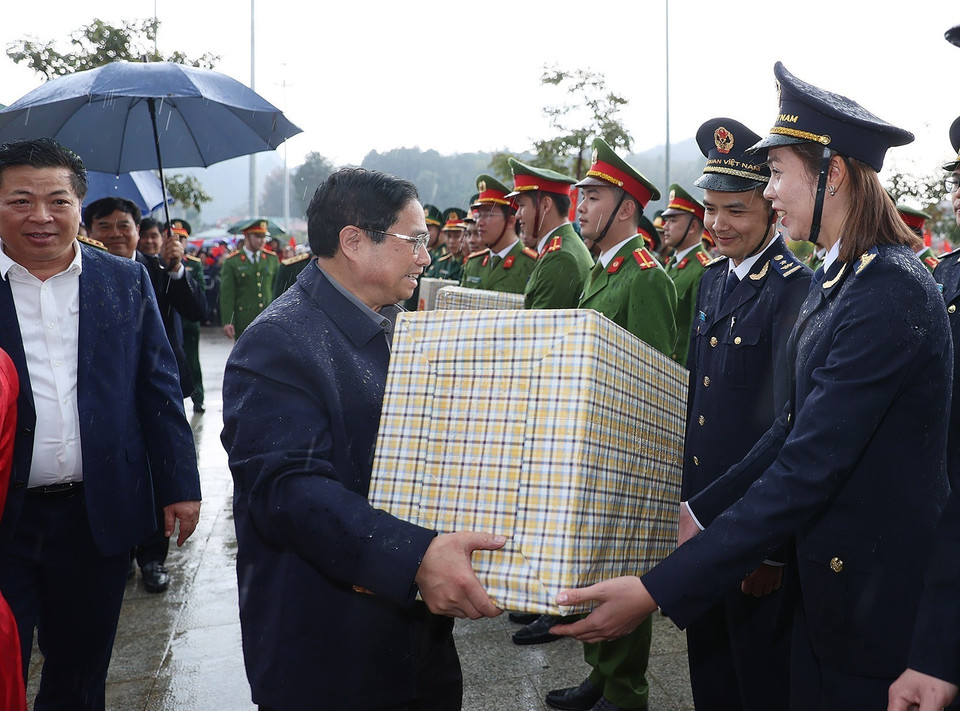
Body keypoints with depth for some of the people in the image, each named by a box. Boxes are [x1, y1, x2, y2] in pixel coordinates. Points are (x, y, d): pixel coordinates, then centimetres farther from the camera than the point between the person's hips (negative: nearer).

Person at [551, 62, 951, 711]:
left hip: (876, 603, -8)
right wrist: (697, 512, 5)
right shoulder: (835, 280, 8)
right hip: (827, 583, 8)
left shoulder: (891, 294, -23)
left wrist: (658, 591, -30)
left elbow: (809, 470, -28)